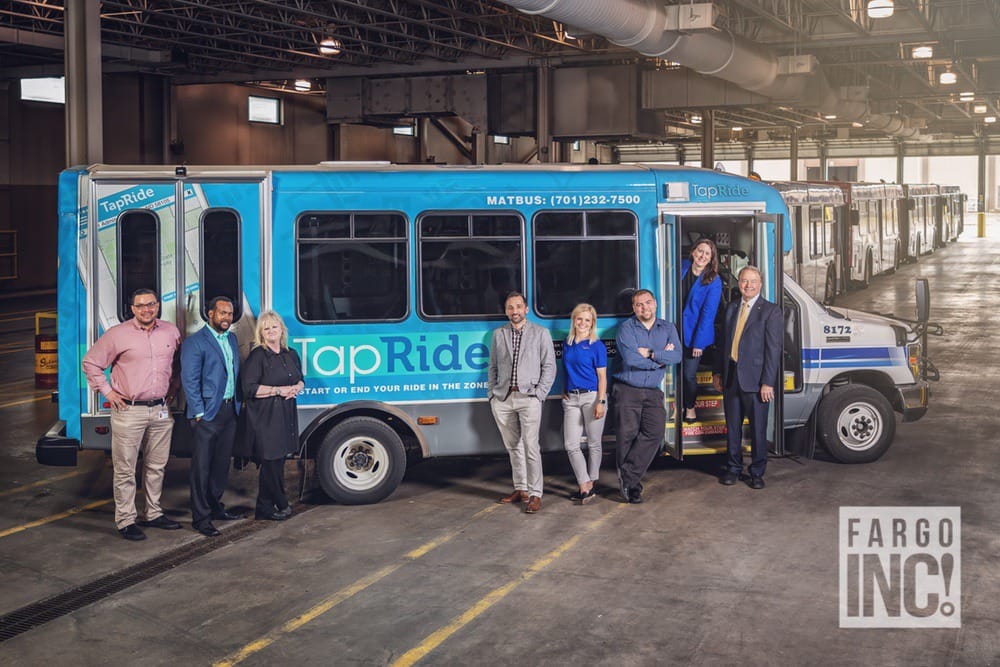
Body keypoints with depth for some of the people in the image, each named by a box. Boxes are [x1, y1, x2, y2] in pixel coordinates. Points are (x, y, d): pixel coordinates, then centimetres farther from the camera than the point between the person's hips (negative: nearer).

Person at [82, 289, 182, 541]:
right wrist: (107, 391, -3)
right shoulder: (118, 334, -5)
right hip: (129, 410, -4)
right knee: (125, 469, -2)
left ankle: (153, 514, 24)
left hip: (161, 410, 4)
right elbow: (90, 363, 1)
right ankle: (125, 520, 5)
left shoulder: (171, 332, 7)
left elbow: (178, 363, 23)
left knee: (157, 467, 12)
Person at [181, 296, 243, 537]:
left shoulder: (232, 339, 14)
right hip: (208, 413, -7)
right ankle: (201, 518, 3)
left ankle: (215, 507, 27)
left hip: (230, 410, 7)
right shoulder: (195, 342, -9)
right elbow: (189, 380, -12)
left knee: (222, 463, 15)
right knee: (202, 467, -2)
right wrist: (199, 413, -15)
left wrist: (237, 404, 11)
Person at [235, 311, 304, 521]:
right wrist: (278, 390, -15)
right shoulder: (257, 356, -7)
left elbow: (300, 380, 26)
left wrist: (296, 388, 2)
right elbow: (249, 388, -14)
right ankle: (281, 504, 5)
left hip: (286, 414, 7)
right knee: (271, 461, -6)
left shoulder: (291, 354, 15)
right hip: (265, 416, -7)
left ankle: (266, 506, 15)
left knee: (279, 460, 7)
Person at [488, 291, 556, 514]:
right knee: (513, 446, 10)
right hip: (502, 399, 4)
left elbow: (549, 366, 3)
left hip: (528, 397, -4)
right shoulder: (498, 334, 15)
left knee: (530, 446, -11)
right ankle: (520, 489, 20)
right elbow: (493, 367, 18)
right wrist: (493, 393, 7)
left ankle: (535, 494, -8)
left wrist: (539, 394, -6)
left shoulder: (540, 333, 6)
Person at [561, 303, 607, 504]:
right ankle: (585, 487, -2)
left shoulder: (597, 346, -4)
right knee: (571, 445, -3)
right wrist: (564, 391, 13)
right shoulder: (567, 343, 11)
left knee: (593, 443, 6)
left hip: (592, 397, -5)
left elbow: (602, 376, -6)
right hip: (571, 399, 5)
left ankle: (592, 482, 20)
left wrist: (601, 402, -13)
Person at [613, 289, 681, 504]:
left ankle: (628, 477, -9)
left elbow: (677, 356, -4)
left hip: (653, 393, 3)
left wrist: (650, 354, -14)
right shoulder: (627, 328, 0)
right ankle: (631, 482, 9)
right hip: (628, 390, -3)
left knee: (654, 432, -14)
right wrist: (662, 357, -5)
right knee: (628, 434, -5)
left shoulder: (668, 328, 12)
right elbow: (630, 359, -15)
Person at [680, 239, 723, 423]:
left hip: (695, 333, -3)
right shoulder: (682, 268, 1)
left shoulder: (714, 281, -9)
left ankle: (690, 407, 27)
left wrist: (699, 342, -15)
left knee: (689, 374, 2)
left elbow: (708, 314, -11)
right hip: (676, 330, 3)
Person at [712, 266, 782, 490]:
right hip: (731, 378, 5)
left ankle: (757, 473, 16)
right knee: (732, 427, 12)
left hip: (755, 379, -5)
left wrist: (767, 382, -15)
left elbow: (773, 348, -10)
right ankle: (733, 468, 24)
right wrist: (717, 372, 9)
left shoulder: (771, 311, -5)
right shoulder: (731, 309, 13)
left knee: (758, 429, 4)